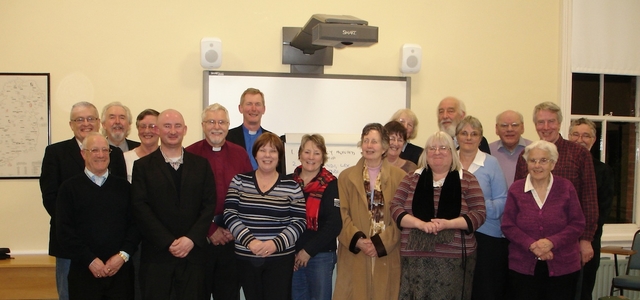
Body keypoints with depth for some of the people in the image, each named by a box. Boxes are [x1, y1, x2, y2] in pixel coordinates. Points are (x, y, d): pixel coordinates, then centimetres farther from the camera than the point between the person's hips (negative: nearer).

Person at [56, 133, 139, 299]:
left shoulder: (123, 186, 10)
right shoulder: (70, 187, 4)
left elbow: (135, 223, 5)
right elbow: (64, 230, -3)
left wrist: (123, 255, -8)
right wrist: (90, 260, -11)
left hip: (121, 269, 2)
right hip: (84, 272, -2)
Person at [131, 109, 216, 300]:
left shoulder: (201, 165, 10)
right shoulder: (143, 166, 5)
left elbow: (209, 205, 3)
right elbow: (140, 207, -4)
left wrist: (192, 238, -10)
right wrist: (168, 242, -11)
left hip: (193, 253, 1)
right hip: (157, 254, -1)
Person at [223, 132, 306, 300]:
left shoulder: (291, 187, 0)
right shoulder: (239, 181, 3)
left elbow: (299, 222, -3)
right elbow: (229, 215, -3)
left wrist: (276, 243, -17)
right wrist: (249, 241, -16)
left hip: (280, 259, -1)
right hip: (246, 258, 1)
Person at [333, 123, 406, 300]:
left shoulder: (399, 177, 3)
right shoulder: (346, 176, 8)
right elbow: (341, 215, 1)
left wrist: (381, 243, -12)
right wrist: (357, 240, -14)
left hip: (387, 255, 0)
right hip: (354, 254, 1)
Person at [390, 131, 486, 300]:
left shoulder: (467, 180, 6)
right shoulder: (412, 179, 9)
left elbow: (479, 214, 0)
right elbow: (395, 208, 3)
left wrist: (448, 224, -16)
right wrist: (420, 224, -14)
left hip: (455, 259, -1)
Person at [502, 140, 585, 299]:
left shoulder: (566, 187, 1)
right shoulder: (516, 189, 1)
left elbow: (578, 224, -1)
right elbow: (508, 226, -2)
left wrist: (552, 242, -16)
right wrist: (531, 245, -17)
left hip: (562, 267, 0)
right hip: (523, 267, 0)